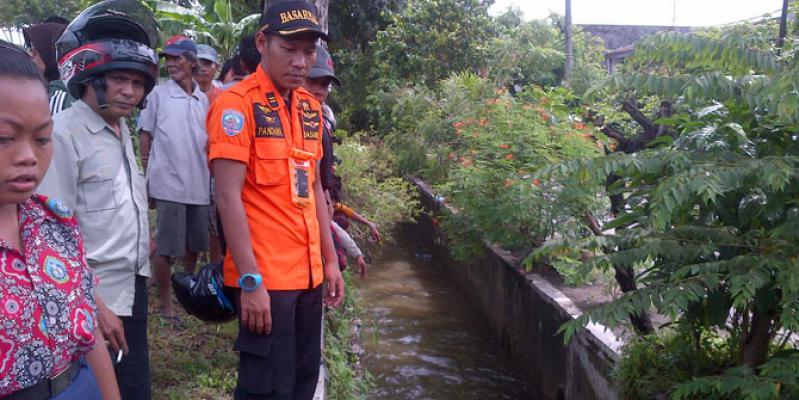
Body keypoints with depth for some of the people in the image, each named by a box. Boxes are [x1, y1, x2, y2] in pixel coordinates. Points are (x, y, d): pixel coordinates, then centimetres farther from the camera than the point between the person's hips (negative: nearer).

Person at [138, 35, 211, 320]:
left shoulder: (203, 99, 9)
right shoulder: (158, 95, -2)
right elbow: (145, 137, 1)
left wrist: (213, 178, 12)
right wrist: (147, 176, -3)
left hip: (200, 185, 4)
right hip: (168, 184, -4)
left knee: (194, 244, 15)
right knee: (166, 247, 0)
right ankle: (165, 302, 13)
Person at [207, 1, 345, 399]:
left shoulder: (310, 106, 10)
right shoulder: (237, 104, -12)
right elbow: (228, 197, -16)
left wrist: (329, 260, 13)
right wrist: (250, 280, -19)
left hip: (308, 272, 7)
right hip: (265, 277, -7)